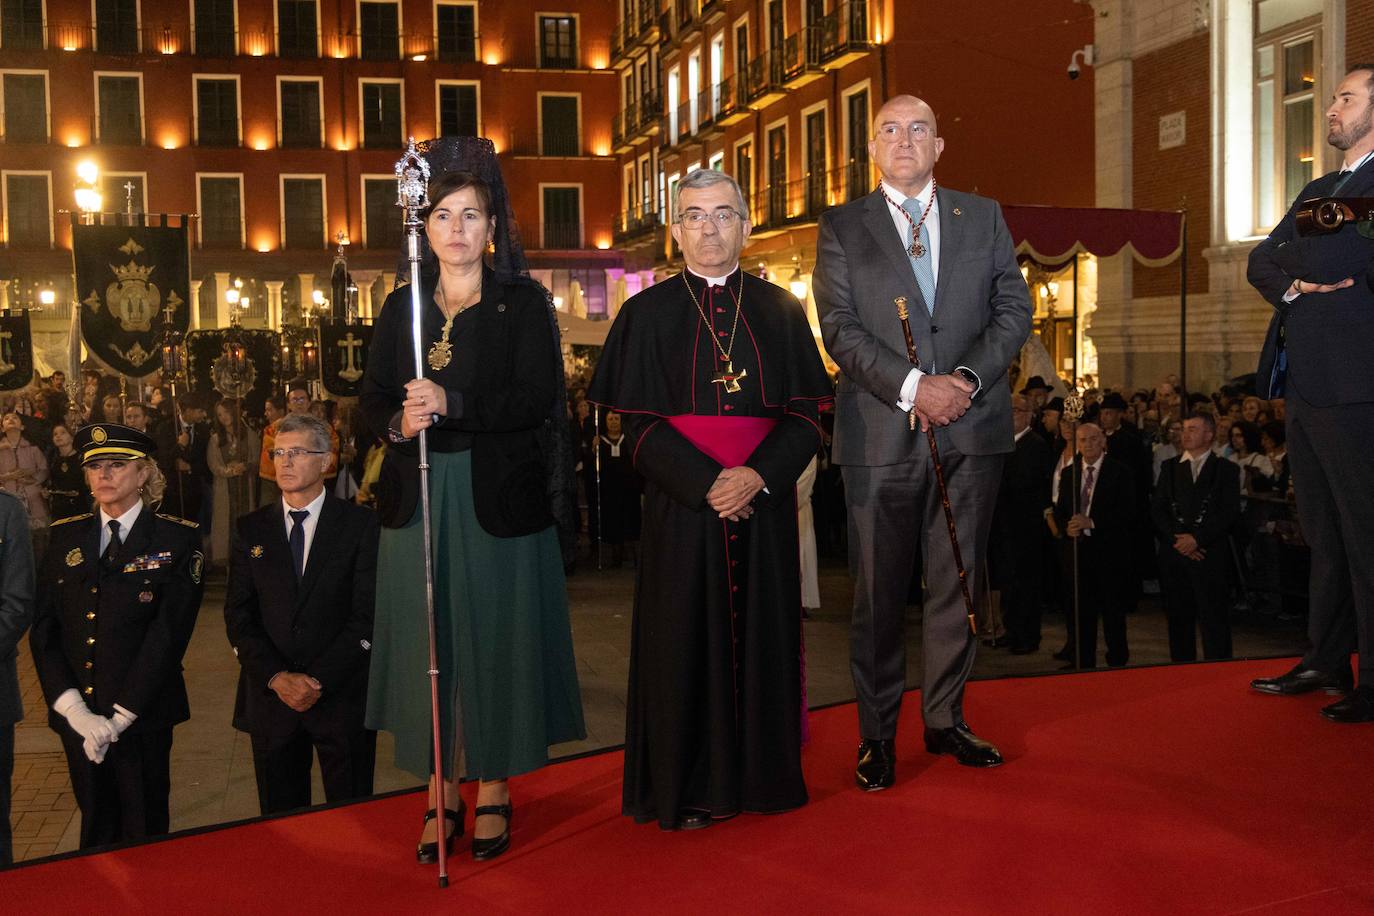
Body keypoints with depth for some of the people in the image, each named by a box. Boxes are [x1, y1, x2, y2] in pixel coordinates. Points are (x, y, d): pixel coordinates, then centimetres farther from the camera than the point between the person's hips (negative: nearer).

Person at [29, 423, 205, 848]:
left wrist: (119, 717, -15)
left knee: (144, 831, 8)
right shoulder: (67, 538, 7)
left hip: (143, 716, -3)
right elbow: (44, 631, 2)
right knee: (96, 826, 16)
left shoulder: (176, 540, -5)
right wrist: (75, 710, -10)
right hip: (77, 717, 3)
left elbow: (168, 633, -11)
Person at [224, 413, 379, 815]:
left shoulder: (361, 524, -2)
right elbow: (239, 616, 3)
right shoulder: (251, 529, 7)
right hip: (270, 698, 3)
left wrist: (319, 680, -14)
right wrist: (277, 677, -10)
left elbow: (367, 615, -8)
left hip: (342, 695, -2)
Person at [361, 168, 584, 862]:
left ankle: (494, 793, 15)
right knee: (427, 644, 3)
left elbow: (540, 396, -10)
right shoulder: (402, 306, 12)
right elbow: (372, 397, 11)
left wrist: (451, 404, -21)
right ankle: (441, 794, 14)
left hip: (498, 498, -3)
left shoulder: (523, 302, 1)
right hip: (419, 497, 3)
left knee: (495, 641, 2)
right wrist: (398, 421, -11)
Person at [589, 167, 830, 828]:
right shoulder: (648, 314, 3)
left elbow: (805, 415, 3)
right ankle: (689, 789, 13)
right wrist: (707, 483, -16)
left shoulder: (780, 310, 8)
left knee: (762, 631, 7)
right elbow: (639, 424, -3)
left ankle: (763, 773, 21)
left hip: (764, 504, 2)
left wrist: (758, 475, -14)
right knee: (686, 639, 2)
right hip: (682, 504, -2)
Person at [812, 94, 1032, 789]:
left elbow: (1013, 308, 7)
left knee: (956, 582, 9)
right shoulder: (842, 227, 7)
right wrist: (913, 387, -16)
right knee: (879, 592, 3)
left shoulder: (983, 217, 14)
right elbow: (840, 327, -3)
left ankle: (946, 720, 22)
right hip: (881, 435, -2)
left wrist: (968, 378, -10)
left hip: (971, 427, 2)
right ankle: (876, 735, 13)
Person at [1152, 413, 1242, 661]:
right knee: (1178, 619, 6)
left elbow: (1229, 513, -3)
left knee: (1214, 620, -5)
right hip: (1174, 553, 3)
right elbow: (1156, 509, 8)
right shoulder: (1170, 467, 15)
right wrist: (1176, 539, -6)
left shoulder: (1225, 469, 6)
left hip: (1210, 554, -3)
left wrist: (1197, 538, -12)